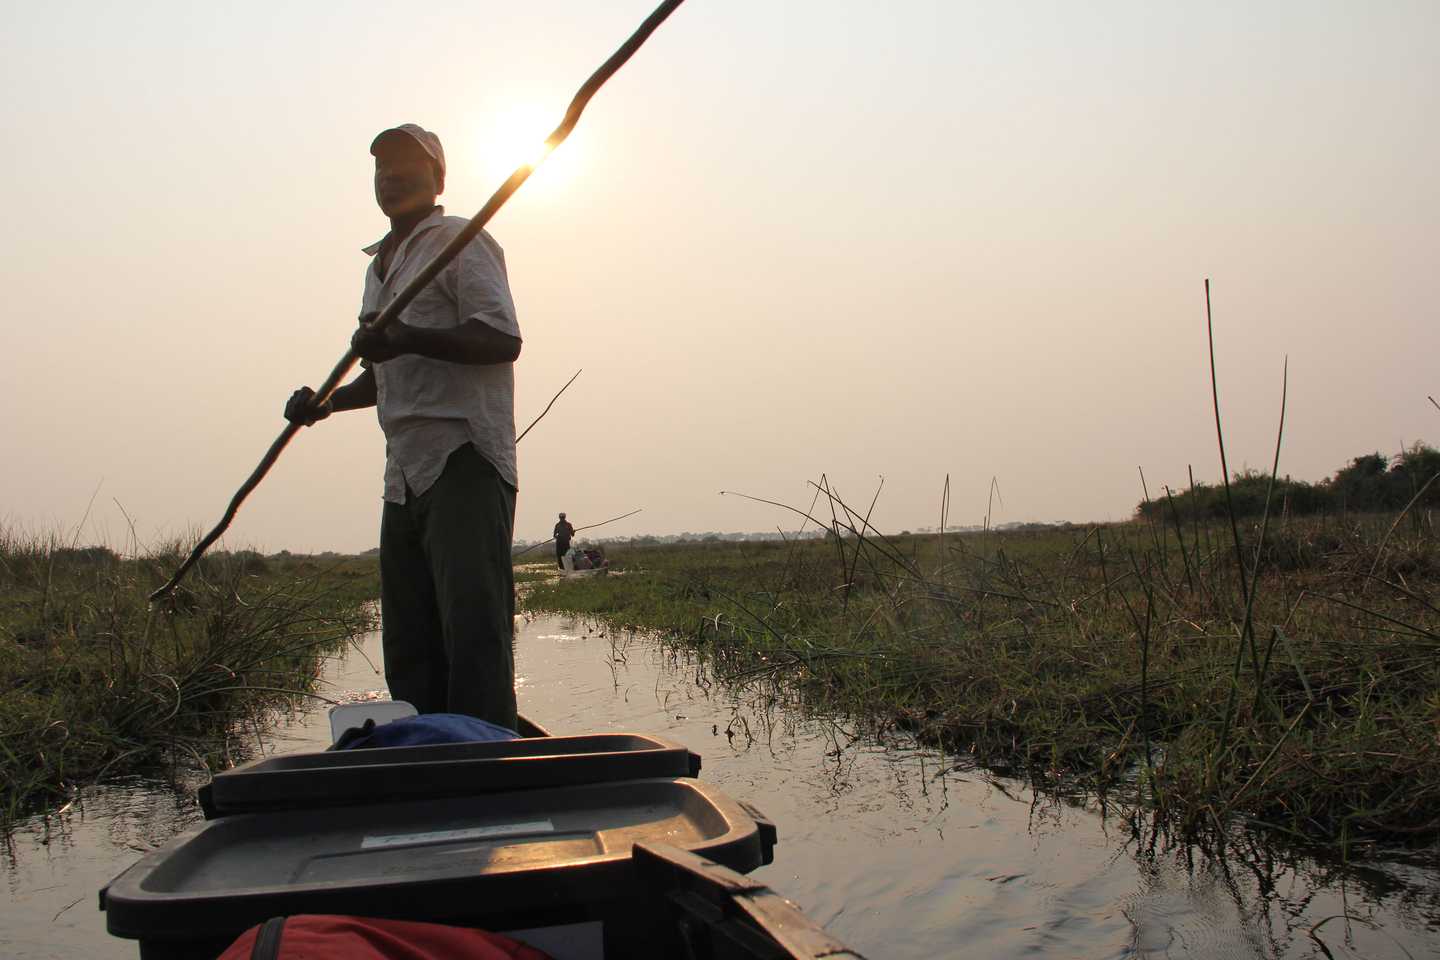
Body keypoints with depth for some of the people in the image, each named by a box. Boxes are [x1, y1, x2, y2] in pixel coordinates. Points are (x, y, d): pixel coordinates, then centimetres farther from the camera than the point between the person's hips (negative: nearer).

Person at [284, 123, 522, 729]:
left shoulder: (461, 242, 1)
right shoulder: (380, 264, 27)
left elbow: (503, 340, -13)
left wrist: (409, 338, -23)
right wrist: (326, 402, 19)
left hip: (463, 461, -9)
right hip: (406, 475, 9)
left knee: (474, 630, -13)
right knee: (408, 649, 7)